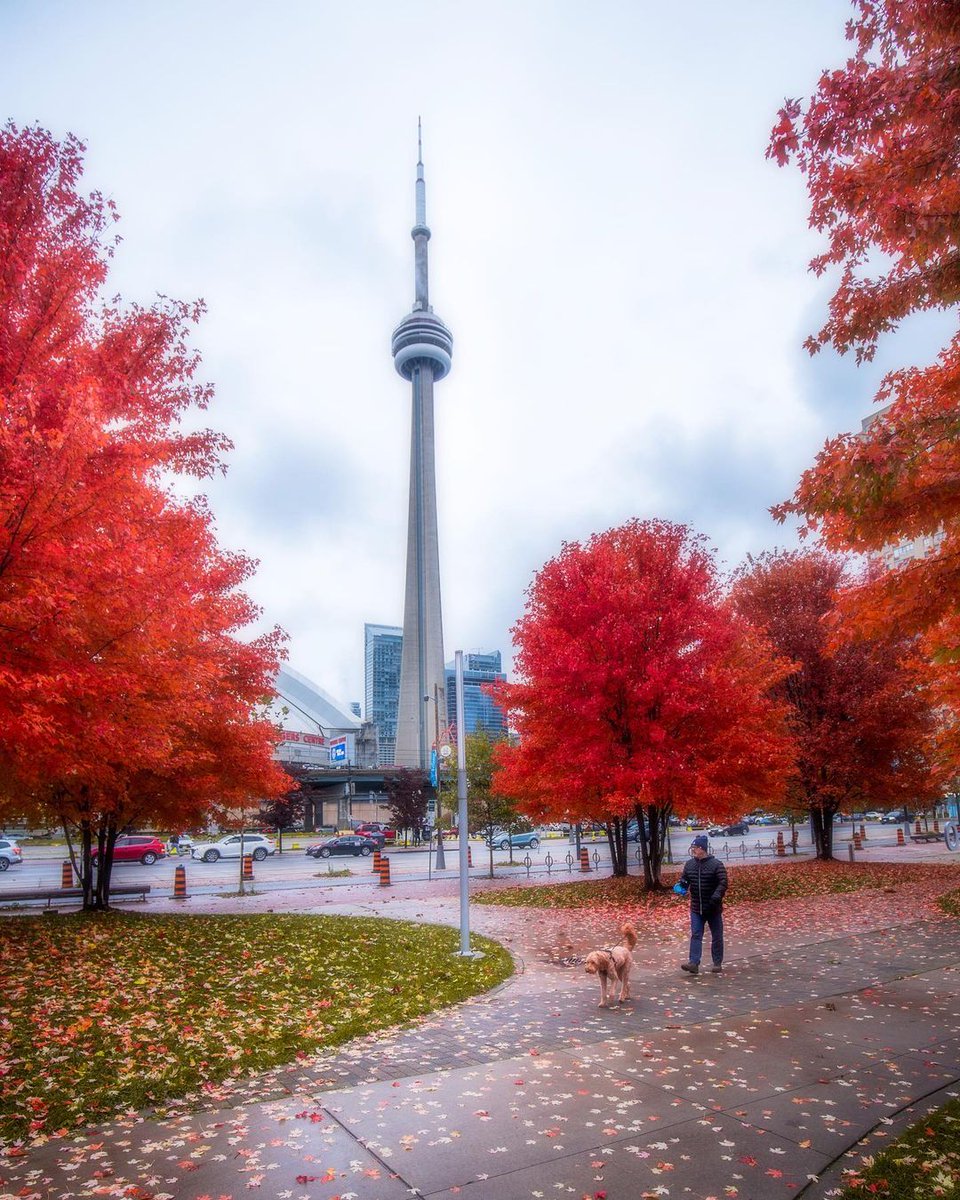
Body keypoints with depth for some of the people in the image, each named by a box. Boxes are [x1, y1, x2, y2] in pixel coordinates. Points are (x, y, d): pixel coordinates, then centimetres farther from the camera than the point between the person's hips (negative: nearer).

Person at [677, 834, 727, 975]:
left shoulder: (716, 864, -11)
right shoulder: (689, 864, 4)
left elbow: (723, 883, -15)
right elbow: (684, 879, 10)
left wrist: (717, 895, -31)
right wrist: (681, 885, -13)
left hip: (713, 908, -3)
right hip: (696, 908, 3)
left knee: (716, 936, 9)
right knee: (695, 935, -4)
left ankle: (717, 963, 22)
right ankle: (693, 963, -8)